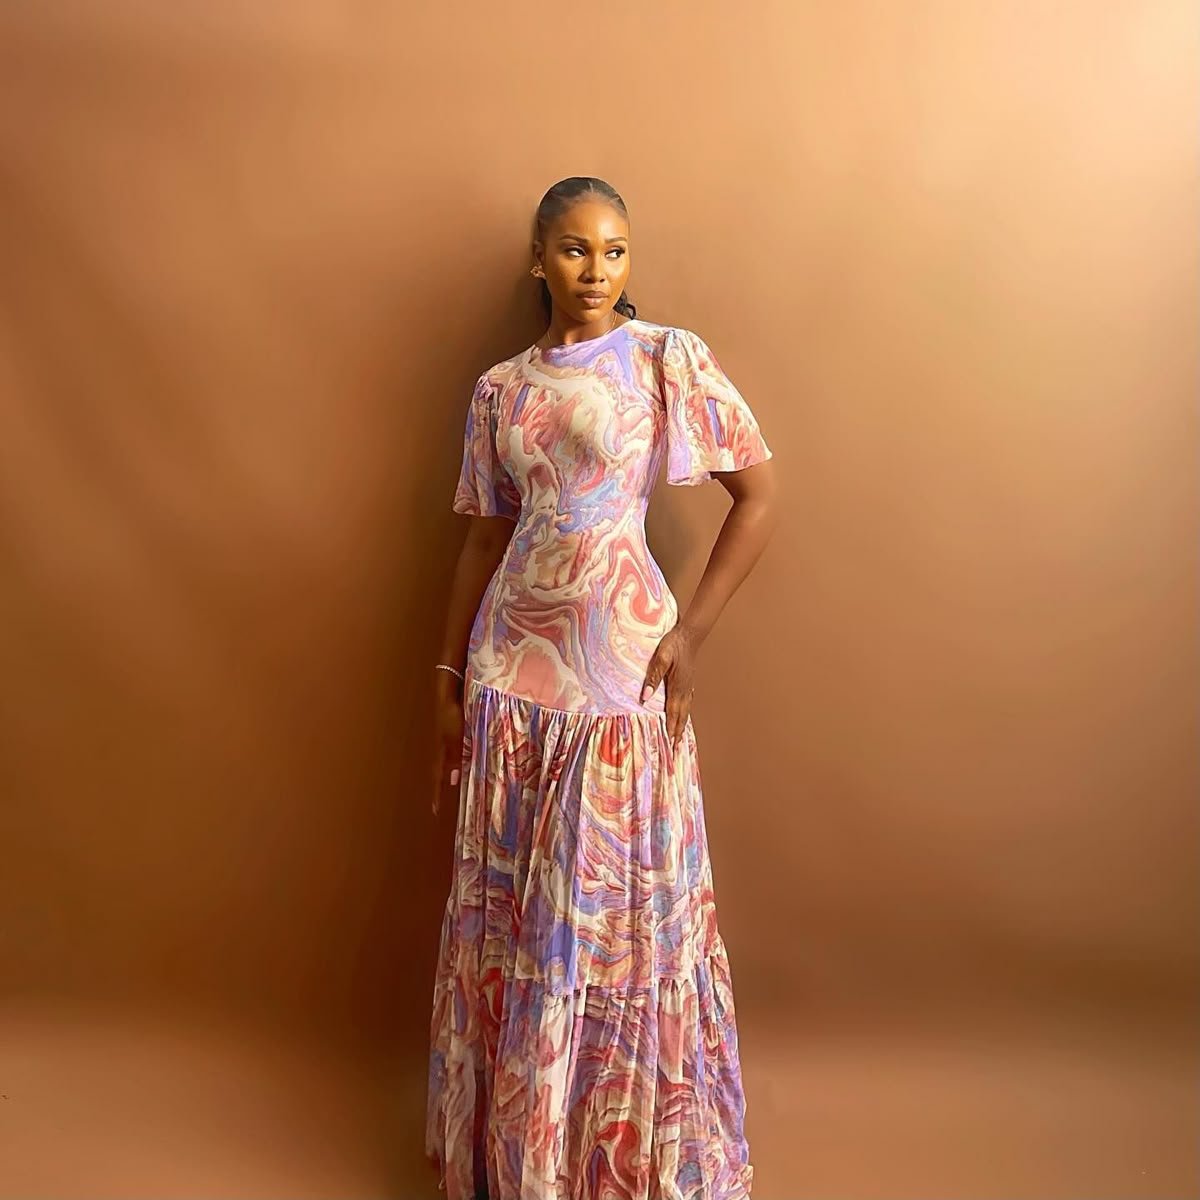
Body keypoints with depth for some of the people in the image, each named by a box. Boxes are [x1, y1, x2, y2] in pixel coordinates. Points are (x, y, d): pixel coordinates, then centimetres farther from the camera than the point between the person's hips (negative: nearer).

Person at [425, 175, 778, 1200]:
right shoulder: (500, 390, 9)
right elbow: (484, 541, 11)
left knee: (624, 907, 6)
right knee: (509, 910, 11)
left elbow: (760, 495, -3)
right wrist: (449, 680, 10)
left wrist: (691, 633, -9)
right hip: (513, 665, 4)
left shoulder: (669, 358, -1)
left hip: (624, 665, -3)